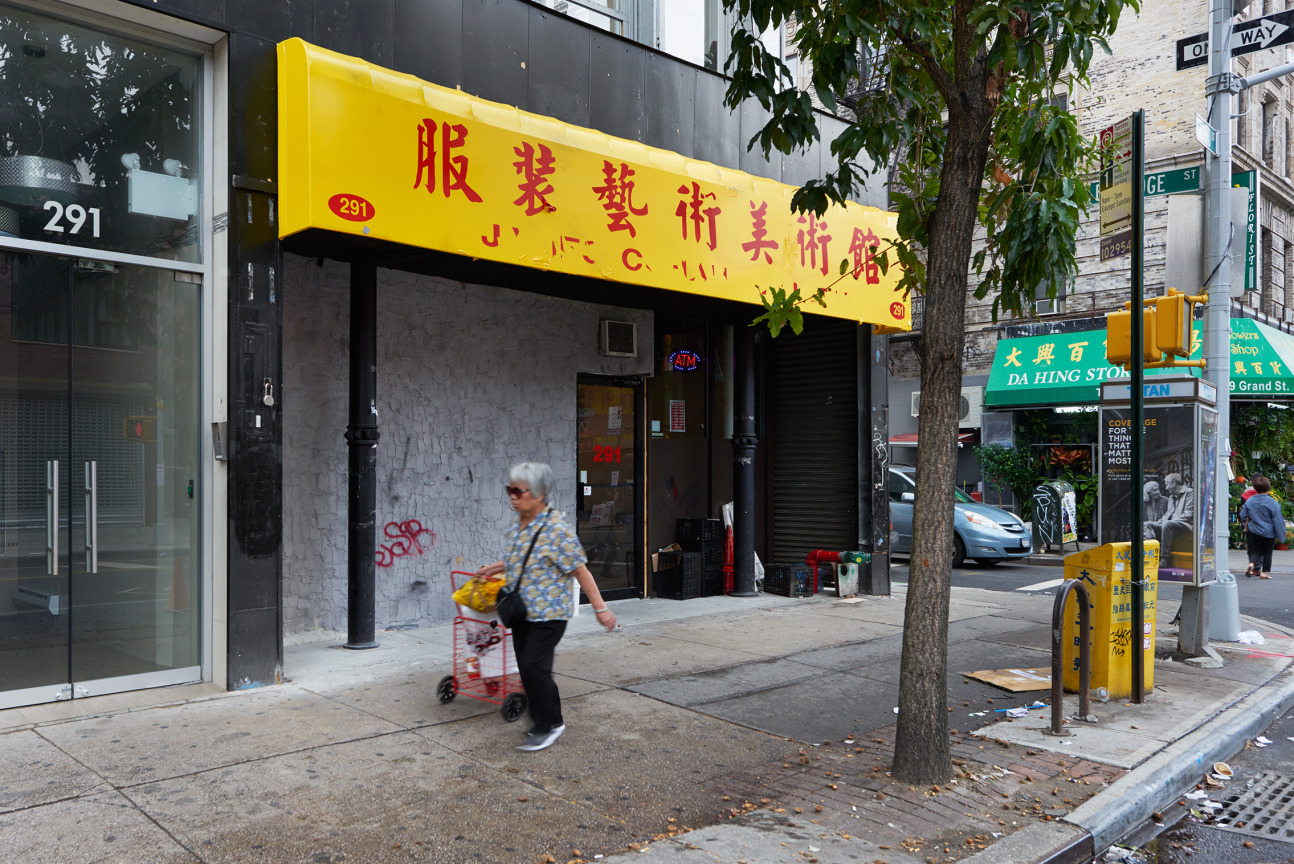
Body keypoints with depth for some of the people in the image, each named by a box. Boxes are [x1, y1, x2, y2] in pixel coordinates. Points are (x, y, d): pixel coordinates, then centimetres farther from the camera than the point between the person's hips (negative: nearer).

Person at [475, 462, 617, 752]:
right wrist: (494, 569, 18)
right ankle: (550, 721, 26)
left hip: (548, 612, -8)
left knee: (535, 667, -11)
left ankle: (548, 726, 7)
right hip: (523, 611, 8)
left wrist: (600, 608, -16)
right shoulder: (517, 524, 6)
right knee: (527, 667, 11)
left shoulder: (556, 527, -19)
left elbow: (579, 569, -17)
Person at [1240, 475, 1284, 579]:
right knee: (1267, 553, 10)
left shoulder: (1249, 501, -1)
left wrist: (1246, 526, 25)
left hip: (1254, 532, 3)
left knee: (1256, 551, 8)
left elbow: (1243, 516, 8)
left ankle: (1252, 564, -18)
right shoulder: (1272, 502, -13)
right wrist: (1280, 535, -1)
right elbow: (1278, 520, -9)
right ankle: (1264, 572, 13)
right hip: (1268, 532, -3)